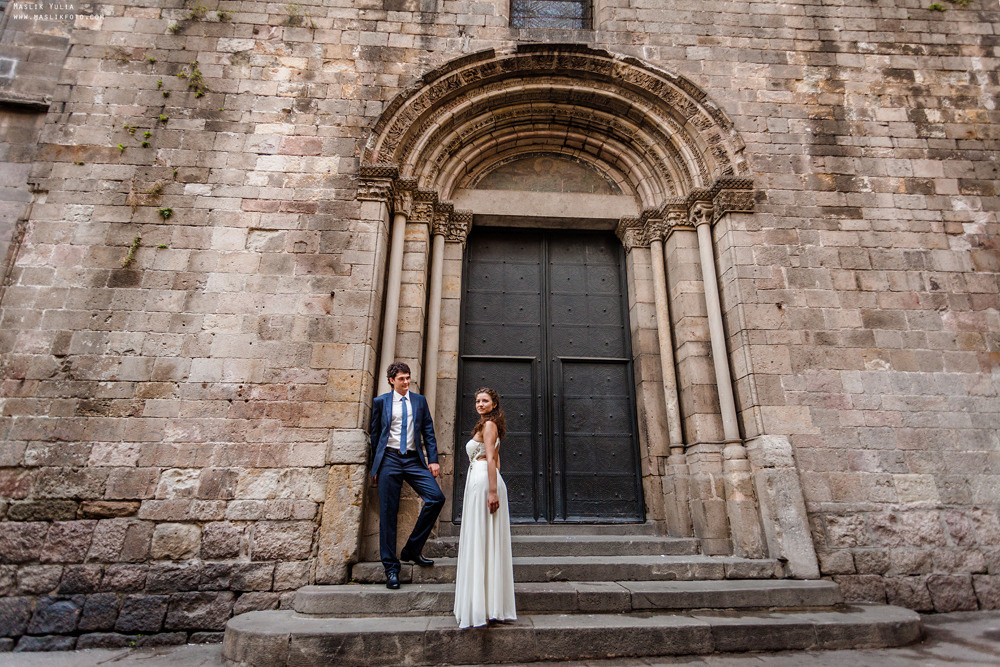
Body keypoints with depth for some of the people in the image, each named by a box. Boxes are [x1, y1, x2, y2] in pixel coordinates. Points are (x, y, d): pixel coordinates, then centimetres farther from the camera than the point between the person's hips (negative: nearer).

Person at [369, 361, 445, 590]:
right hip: (389, 460, -1)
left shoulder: (419, 400, 13)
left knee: (436, 498, -15)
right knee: (388, 514, 0)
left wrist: (433, 459, 0)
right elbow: (375, 433, 11)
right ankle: (391, 567, 11)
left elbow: (428, 431, 10)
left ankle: (412, 549, 2)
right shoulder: (381, 402, 8)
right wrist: (376, 465, 9)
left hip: (414, 460, 2)